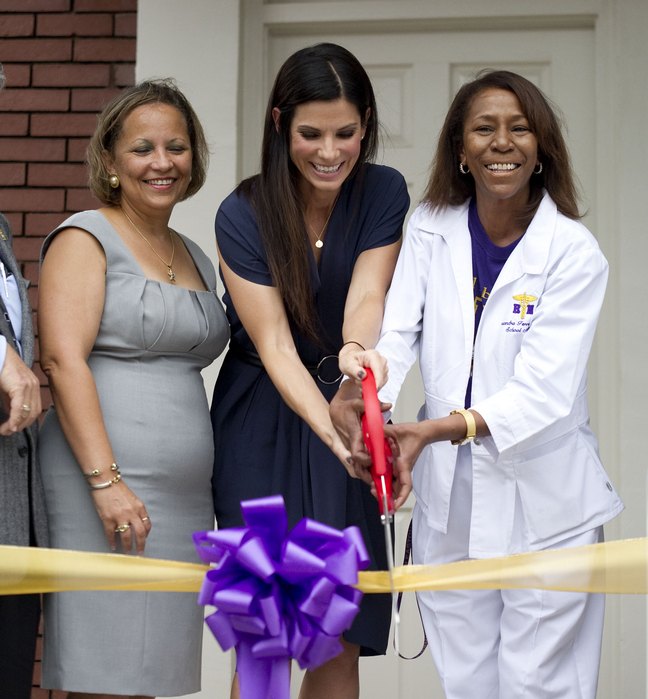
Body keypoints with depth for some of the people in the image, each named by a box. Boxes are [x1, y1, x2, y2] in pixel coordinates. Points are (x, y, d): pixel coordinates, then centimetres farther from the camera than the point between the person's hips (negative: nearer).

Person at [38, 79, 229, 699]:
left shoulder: (196, 259, 21)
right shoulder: (85, 240, -1)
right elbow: (64, 359, -12)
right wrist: (106, 480, -20)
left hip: (185, 501, 7)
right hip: (105, 487, -7)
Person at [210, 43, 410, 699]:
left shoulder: (384, 192, -5)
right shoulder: (243, 215, -14)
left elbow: (367, 294, -18)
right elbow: (275, 346, -20)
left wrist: (356, 349, -42)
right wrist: (332, 431, -36)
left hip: (347, 408, 2)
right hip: (263, 423, -2)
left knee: (341, 646, 2)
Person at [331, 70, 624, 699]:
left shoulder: (574, 253, -11)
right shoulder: (431, 229, 3)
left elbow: (541, 391, -19)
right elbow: (394, 329, -10)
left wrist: (434, 430, -33)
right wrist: (358, 391, -33)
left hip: (541, 501, -4)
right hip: (447, 495, 4)